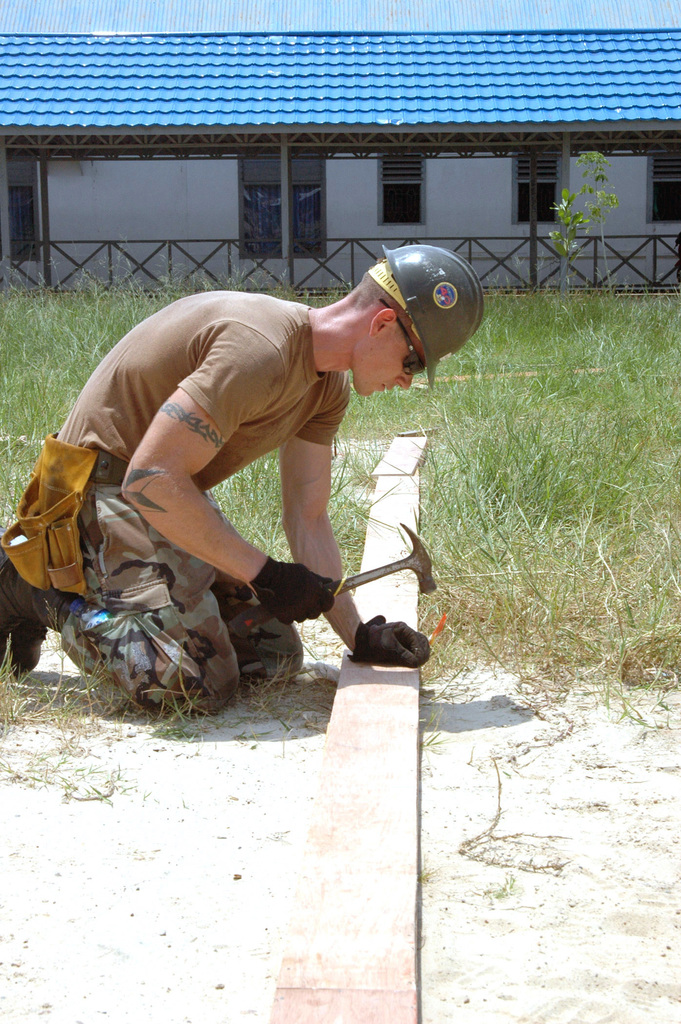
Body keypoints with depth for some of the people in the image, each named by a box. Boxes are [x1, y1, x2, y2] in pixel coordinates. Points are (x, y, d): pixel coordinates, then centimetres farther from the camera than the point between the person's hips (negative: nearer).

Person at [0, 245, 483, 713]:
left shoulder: (329, 386, 4)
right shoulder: (261, 353, -29)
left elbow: (308, 518, 4)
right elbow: (149, 480, -32)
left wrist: (358, 635, -6)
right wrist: (265, 574, -27)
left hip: (170, 495, 10)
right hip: (107, 488, -10)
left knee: (276, 652, 10)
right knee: (200, 683, -20)